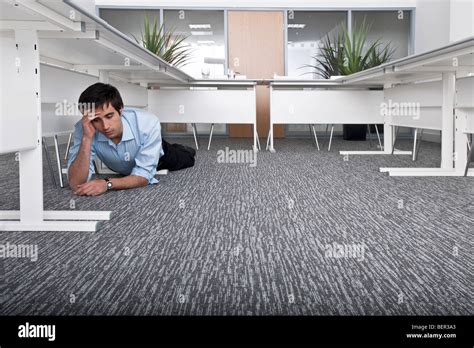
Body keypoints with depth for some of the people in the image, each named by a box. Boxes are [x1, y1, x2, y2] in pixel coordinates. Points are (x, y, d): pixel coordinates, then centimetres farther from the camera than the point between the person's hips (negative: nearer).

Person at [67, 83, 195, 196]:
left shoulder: (148, 122, -45)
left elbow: (144, 176, -41)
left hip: (157, 155, -2)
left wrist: (108, 184, -58)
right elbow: (76, 185, -45)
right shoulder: (83, 129, -40)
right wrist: (87, 138, -55)